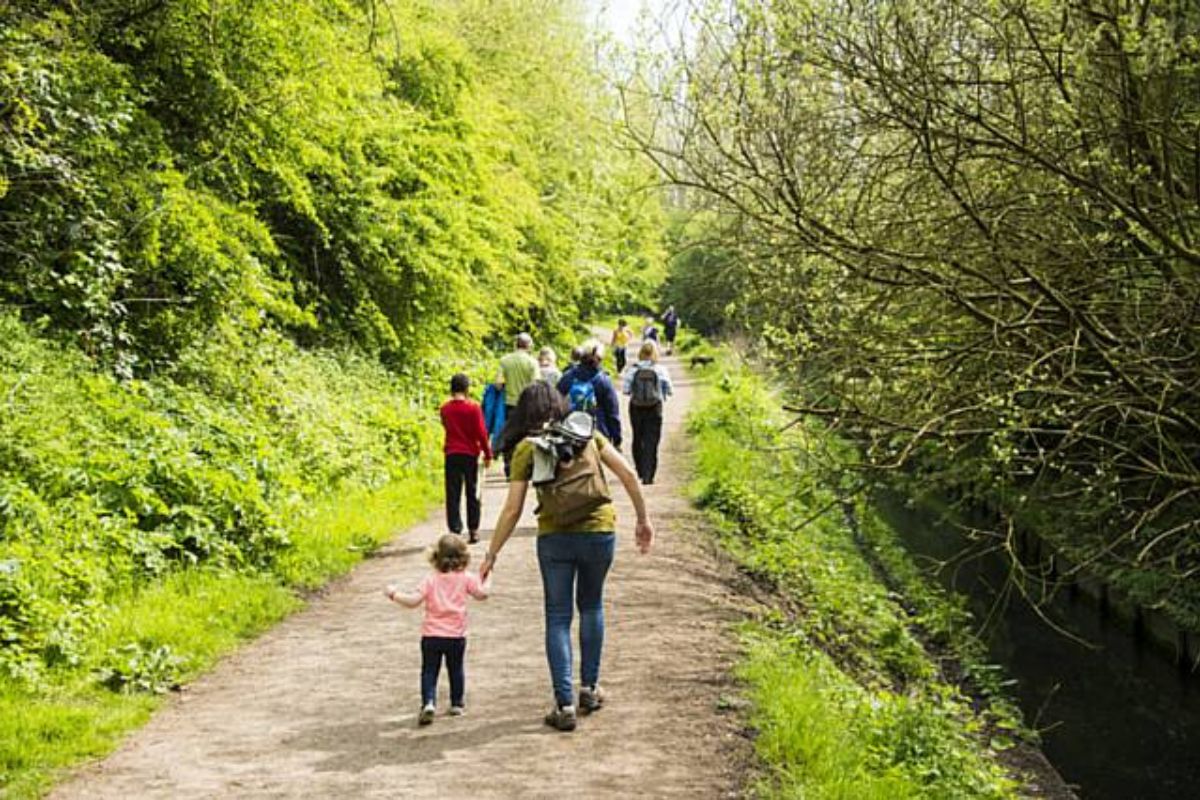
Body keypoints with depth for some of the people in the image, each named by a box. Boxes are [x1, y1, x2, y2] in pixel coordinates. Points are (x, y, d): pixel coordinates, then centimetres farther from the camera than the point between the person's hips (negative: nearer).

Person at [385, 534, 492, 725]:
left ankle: (428, 702, -15)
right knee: (456, 670, 18)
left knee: (429, 671, 4)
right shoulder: (466, 578, -3)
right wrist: (487, 579, 19)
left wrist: (394, 594, 1)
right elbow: (482, 593, 2)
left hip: (431, 635, -1)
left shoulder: (431, 580, -5)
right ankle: (457, 704, 26)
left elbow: (413, 601, -12)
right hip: (456, 636, 1)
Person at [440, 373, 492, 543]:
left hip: (451, 454, 1)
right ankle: (473, 531, 10)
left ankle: (455, 530, -6)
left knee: (453, 494, 2)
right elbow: (481, 432, -7)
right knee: (472, 493, 9)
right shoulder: (473, 407, -8)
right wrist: (487, 454, 1)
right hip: (470, 454, -1)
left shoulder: (445, 408, 0)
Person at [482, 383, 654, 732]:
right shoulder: (586, 432, 8)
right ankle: (589, 687, 27)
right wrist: (643, 519, 11)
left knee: (557, 618, 7)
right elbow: (627, 474, 2)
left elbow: (512, 510, -2)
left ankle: (565, 705, 2)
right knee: (591, 606, 23)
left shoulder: (526, 448, 1)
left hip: (554, 537, -2)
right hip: (599, 531, 2)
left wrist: (490, 556, 6)